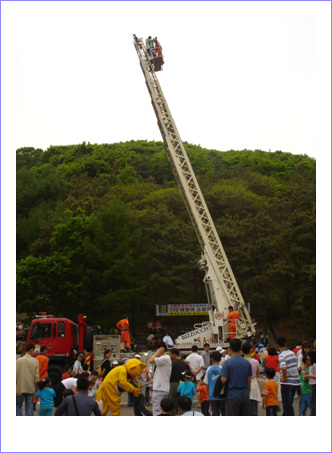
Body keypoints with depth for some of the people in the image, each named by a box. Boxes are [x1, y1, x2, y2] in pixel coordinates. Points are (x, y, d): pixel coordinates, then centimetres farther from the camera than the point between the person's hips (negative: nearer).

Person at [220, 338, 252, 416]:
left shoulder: (227, 363, -12)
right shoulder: (247, 363, 3)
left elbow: (223, 380, -17)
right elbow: (249, 381, 9)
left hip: (232, 396, -4)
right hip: (245, 396, 4)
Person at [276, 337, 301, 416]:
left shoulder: (282, 355, -16)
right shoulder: (292, 353, 7)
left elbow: (283, 368, -33)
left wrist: (284, 378, -19)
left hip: (287, 383, -7)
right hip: (296, 381, 7)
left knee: (287, 405, 2)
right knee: (289, 404, 20)